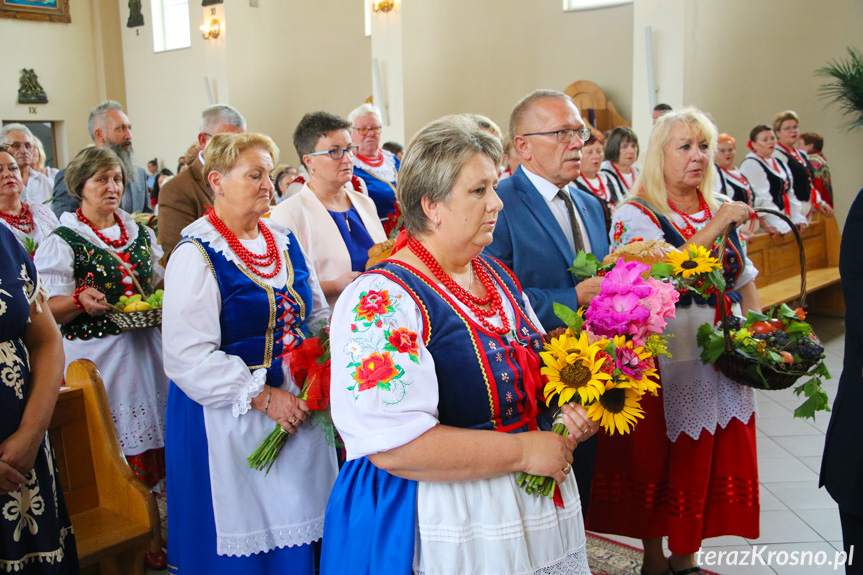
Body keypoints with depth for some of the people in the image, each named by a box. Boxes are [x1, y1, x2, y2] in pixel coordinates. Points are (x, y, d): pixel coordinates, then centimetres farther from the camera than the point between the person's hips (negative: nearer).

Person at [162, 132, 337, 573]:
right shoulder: (197, 255, -12)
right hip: (231, 423, -6)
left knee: (295, 528, 13)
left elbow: (318, 317, 17)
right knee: (243, 540, 5)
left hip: (297, 410, 6)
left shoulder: (285, 242, 9)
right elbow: (189, 356, -18)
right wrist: (263, 397, -20)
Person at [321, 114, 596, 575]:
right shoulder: (380, 300, -21)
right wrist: (522, 451, -21)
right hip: (441, 526, -7)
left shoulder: (496, 274, 6)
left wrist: (566, 407, -3)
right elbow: (393, 445, -28)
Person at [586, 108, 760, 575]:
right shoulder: (635, 214, -7)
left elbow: (744, 281, 17)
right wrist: (715, 227, -21)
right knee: (660, 457, 6)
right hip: (667, 357, -5)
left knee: (707, 459, 12)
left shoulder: (720, 211, 11)